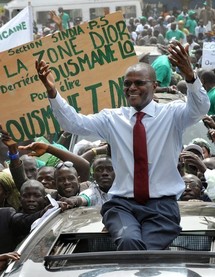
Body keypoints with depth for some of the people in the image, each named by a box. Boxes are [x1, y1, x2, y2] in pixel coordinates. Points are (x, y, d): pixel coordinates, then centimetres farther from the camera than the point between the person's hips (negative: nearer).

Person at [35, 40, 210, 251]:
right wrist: (52, 92, -18)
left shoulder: (171, 114, 4)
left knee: (149, 251, -27)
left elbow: (199, 109, -16)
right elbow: (74, 123, -1)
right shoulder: (112, 118, 10)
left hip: (162, 205, -1)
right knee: (129, 241, -31)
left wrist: (189, 75, -37)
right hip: (123, 203, 1)